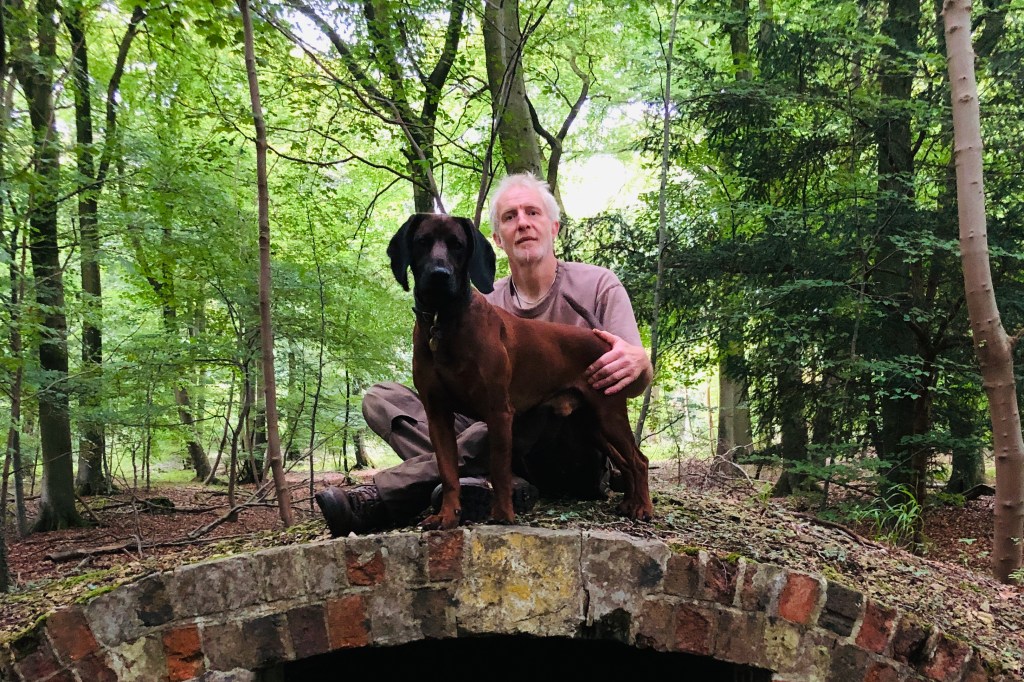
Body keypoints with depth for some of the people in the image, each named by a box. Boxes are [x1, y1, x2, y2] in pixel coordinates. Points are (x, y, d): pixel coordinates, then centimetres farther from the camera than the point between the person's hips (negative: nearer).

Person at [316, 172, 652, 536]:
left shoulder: (598, 285, 0)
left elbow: (636, 384, -6)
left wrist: (637, 364, -33)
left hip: (578, 459, -3)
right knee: (381, 397, -10)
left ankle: (379, 499, -37)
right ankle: (504, 485, -34)